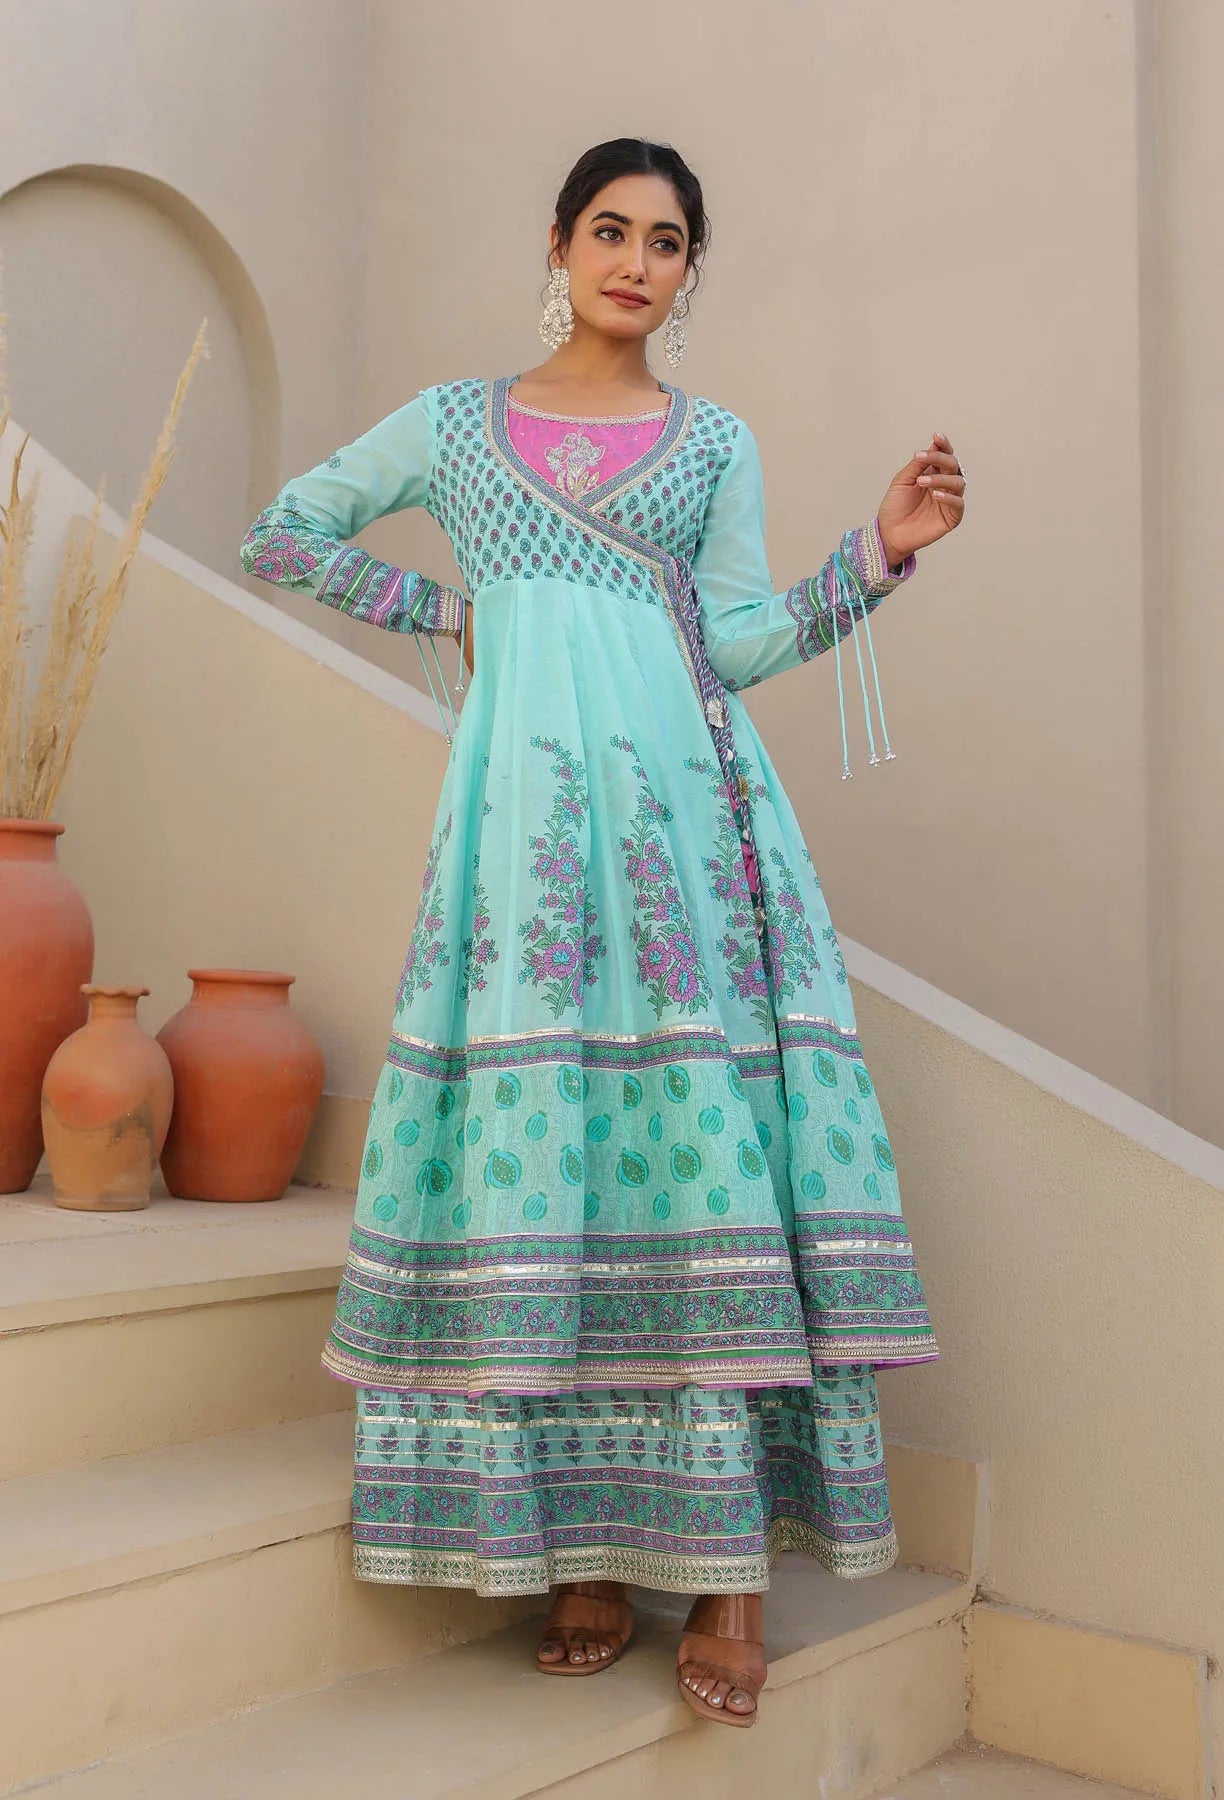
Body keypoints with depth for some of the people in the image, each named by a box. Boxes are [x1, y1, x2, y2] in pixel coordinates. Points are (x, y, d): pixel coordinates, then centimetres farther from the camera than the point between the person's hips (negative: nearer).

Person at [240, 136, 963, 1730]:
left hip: (684, 807, 0)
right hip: (523, 807, 0)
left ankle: (728, 1559, -4)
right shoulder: (455, 420, 16)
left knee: (706, 1141, -10)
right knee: (530, 1148, -5)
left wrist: (882, 550, -5)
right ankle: (584, 1552, 4)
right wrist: (443, 607, 12)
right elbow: (282, 536, 23)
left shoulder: (716, 442, 16)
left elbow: (741, 644, 8)